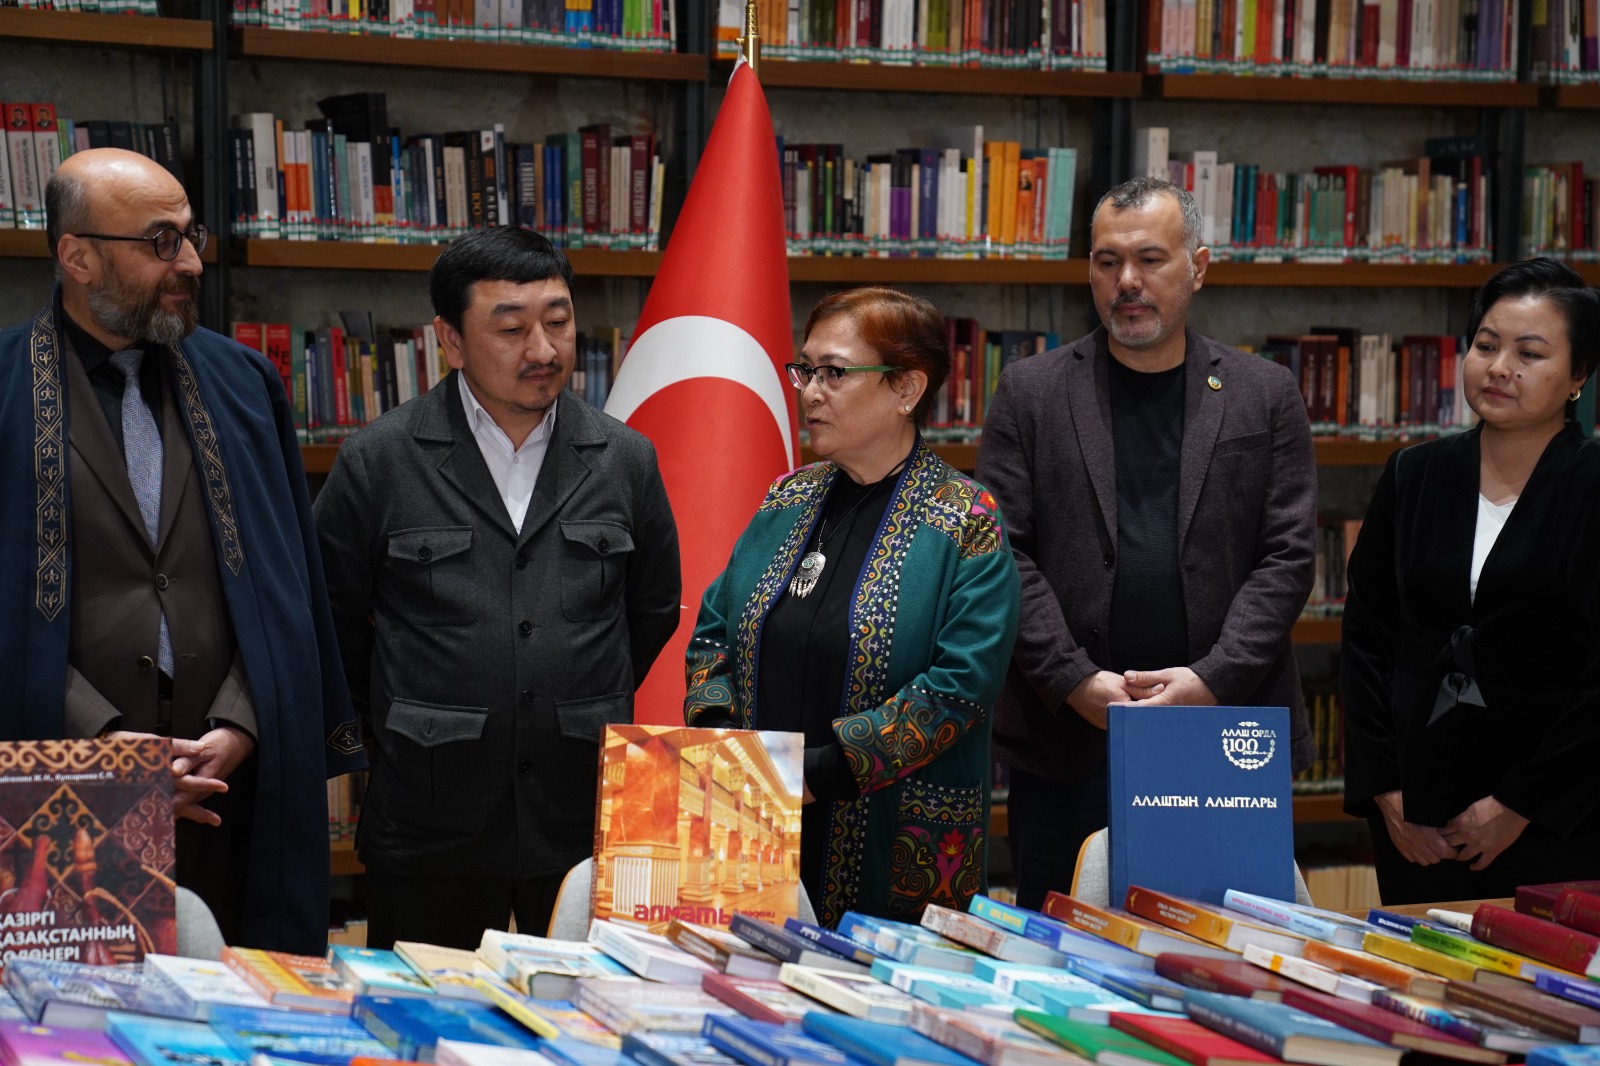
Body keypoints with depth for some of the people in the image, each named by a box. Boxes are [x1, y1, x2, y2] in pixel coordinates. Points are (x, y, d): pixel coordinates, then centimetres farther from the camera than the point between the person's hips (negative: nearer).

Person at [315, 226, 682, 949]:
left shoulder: (625, 462, 5)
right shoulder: (379, 463, -3)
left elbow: (654, 611, 19)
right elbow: (331, 619, 7)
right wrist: (402, 730, 10)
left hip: (588, 821, 2)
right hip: (429, 827, -2)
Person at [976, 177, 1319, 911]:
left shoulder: (1264, 396, 8)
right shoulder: (1031, 393, 6)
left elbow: (1288, 557, 2)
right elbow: (1001, 553, 0)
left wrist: (1213, 679, -10)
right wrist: (1076, 680, -11)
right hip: (1067, 744, 0)